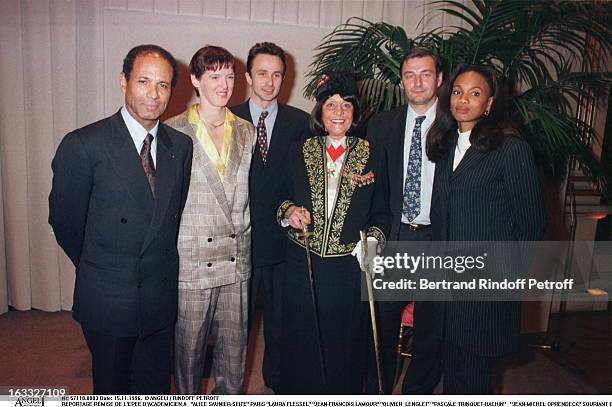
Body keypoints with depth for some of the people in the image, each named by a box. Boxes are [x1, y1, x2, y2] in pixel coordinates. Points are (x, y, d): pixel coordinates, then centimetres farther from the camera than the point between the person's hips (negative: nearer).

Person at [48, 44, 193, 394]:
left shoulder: (181, 146, 0)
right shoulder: (84, 145, -13)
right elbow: (64, 220, -4)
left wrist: (161, 266, 6)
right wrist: (97, 271, 6)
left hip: (162, 297, 4)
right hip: (108, 300, -3)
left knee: (156, 389, 19)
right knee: (113, 389, 18)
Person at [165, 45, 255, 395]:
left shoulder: (247, 132, 9)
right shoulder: (174, 132, -4)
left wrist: (244, 239, 12)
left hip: (236, 264, 4)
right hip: (190, 264, -3)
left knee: (234, 351, 14)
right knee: (189, 351, 11)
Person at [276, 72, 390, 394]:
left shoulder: (369, 156, 2)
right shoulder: (300, 153, 5)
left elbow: (380, 213, 5)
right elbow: (283, 200, 11)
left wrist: (373, 241, -12)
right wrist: (289, 211, -11)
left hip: (349, 267, -1)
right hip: (303, 267, 1)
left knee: (344, 345, 12)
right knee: (301, 345, 11)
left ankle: (343, 395, 36)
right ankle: (299, 393, 34)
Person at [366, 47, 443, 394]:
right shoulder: (382, 124, 6)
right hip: (392, 237, 2)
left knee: (431, 326, 13)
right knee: (383, 322, 14)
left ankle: (418, 392, 35)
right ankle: (377, 390, 34)